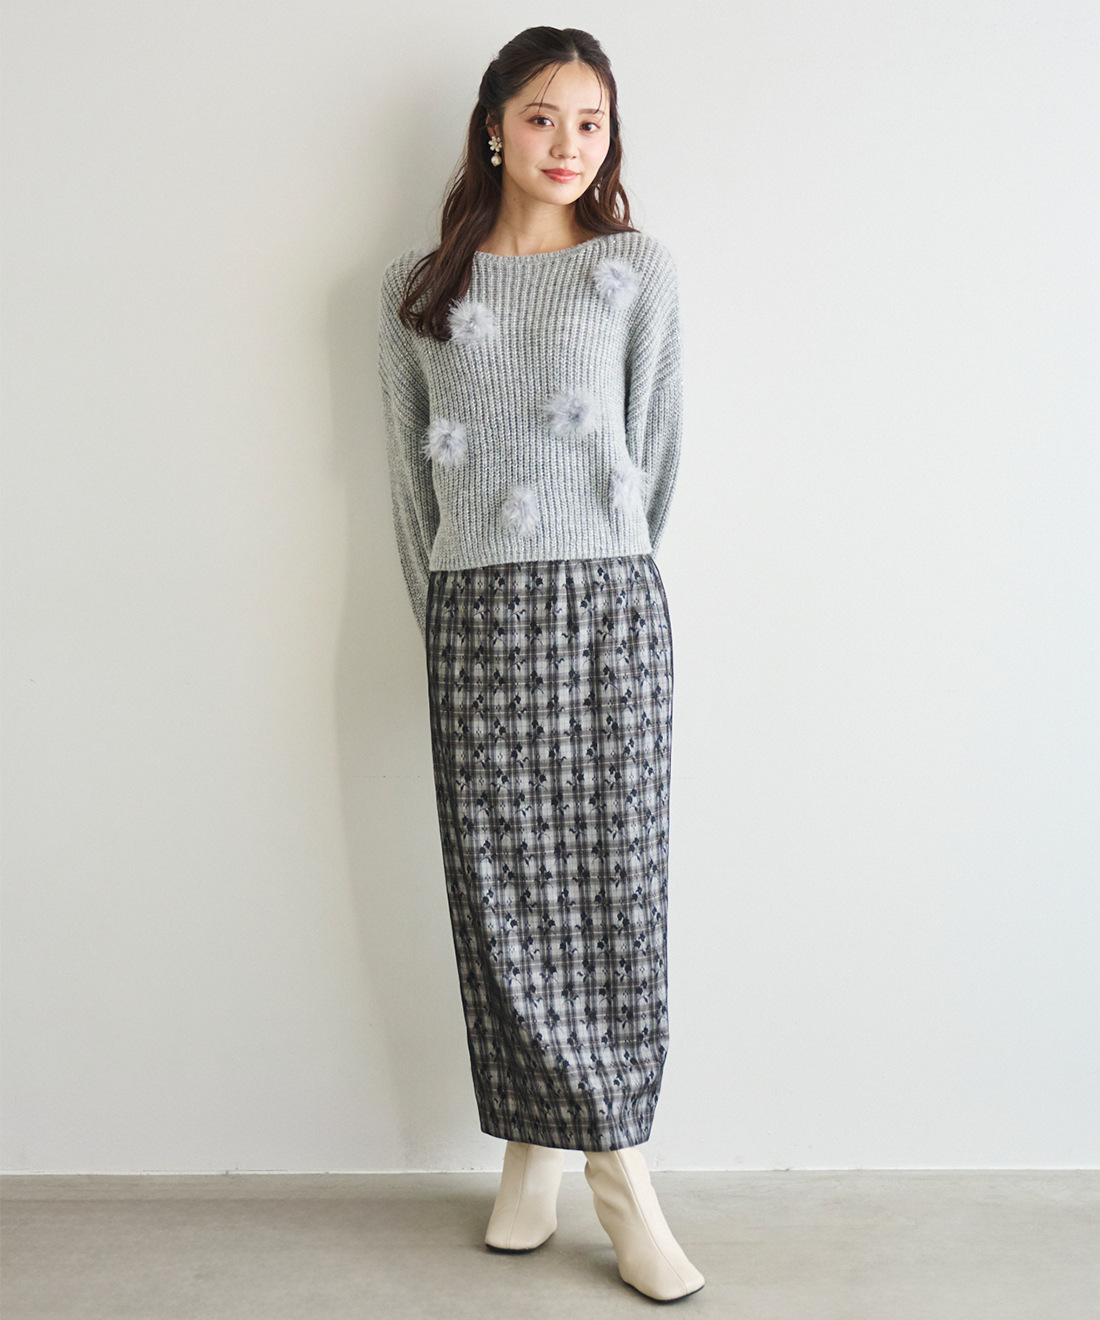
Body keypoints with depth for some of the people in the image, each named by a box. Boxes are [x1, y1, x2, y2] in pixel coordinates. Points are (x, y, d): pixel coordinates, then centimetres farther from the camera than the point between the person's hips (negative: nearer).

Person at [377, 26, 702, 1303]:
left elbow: (650, 454, 8)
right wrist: (446, 620, 8)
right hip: (476, 618, 1)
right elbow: (410, 473, 11)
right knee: (500, 889, 3)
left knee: (615, 881, 0)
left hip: (608, 605, -1)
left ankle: (610, 1156, 12)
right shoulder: (418, 286, 11)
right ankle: (537, 1145, 19)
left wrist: (598, 587, 10)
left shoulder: (638, 269, 7)